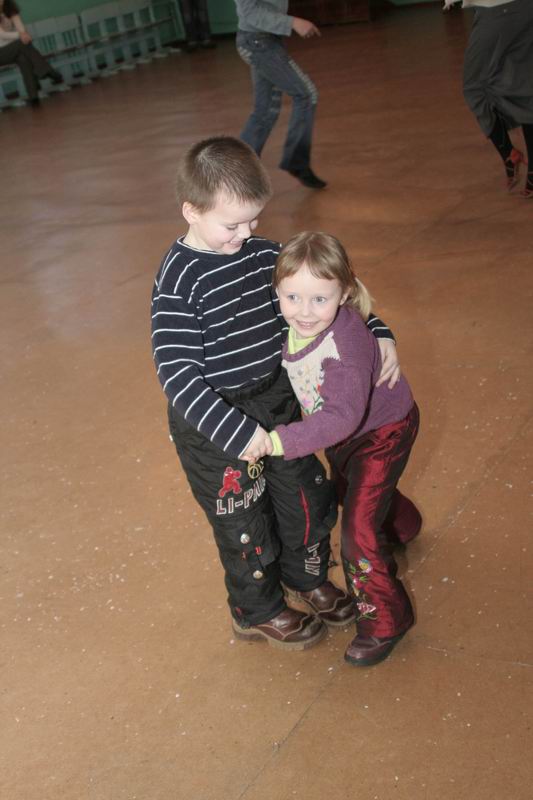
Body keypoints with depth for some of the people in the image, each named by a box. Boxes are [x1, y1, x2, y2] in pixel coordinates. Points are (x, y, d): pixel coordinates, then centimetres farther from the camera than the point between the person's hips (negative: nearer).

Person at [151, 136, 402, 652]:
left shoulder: (264, 254, -4)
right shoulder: (179, 280, -22)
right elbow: (176, 375, -26)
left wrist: (379, 335, -4)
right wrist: (236, 431, -31)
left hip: (278, 401, 6)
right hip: (216, 425, -6)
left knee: (307, 496, 20)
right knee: (244, 522, 13)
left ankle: (307, 576, 50)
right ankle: (258, 613, 39)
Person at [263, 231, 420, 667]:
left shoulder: (345, 345, -42)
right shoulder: (290, 324, -23)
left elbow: (343, 417, -49)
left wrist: (278, 441, -53)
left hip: (381, 430, -8)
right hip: (341, 433, 8)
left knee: (358, 532, -10)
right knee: (348, 492, 33)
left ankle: (386, 620, 13)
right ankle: (399, 525, 68)